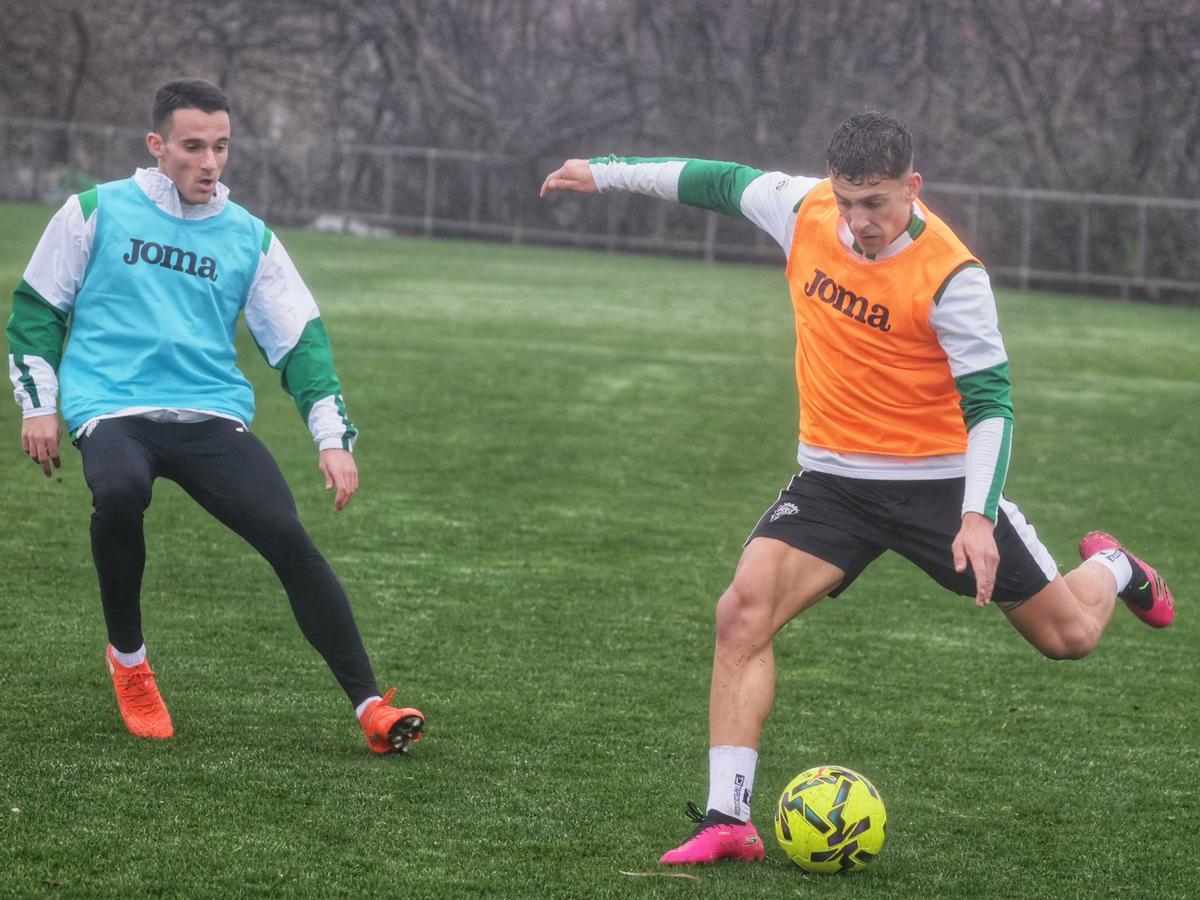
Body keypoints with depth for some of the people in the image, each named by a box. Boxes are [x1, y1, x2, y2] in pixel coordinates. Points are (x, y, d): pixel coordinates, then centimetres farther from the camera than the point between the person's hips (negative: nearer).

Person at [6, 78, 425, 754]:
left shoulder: (250, 238, 11)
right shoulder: (97, 212, 6)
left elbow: (302, 342, 11)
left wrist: (334, 438, 1)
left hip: (214, 416, 2)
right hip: (112, 411, -2)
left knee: (289, 537, -20)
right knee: (120, 493, -36)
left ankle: (371, 707, -19)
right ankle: (128, 660, -10)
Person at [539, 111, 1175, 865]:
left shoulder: (951, 276, -22)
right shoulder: (802, 210, -9)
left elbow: (990, 402, -19)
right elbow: (724, 182, 11)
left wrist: (977, 517, -30)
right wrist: (608, 173, 18)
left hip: (942, 480, -3)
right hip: (834, 478, 3)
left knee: (1069, 635, 5)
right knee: (744, 610, -20)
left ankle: (1110, 570, 45)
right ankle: (728, 819, -18)